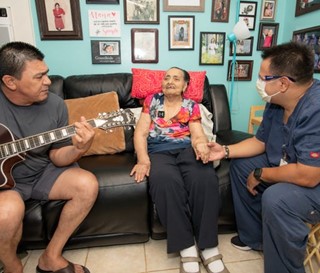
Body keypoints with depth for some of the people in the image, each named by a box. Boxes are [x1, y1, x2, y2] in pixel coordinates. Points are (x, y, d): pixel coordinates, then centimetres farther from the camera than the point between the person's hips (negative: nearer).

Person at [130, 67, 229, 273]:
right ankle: (187, 248, -22)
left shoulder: (192, 106, 16)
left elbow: (198, 135, 4)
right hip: (159, 152, 0)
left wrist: (201, 144, -23)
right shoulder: (152, 100, 17)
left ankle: (209, 247, -18)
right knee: (165, 181, -35)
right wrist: (143, 159, -11)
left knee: (205, 178, -33)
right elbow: (140, 133, 8)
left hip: (187, 149, 1)